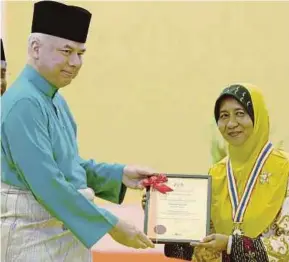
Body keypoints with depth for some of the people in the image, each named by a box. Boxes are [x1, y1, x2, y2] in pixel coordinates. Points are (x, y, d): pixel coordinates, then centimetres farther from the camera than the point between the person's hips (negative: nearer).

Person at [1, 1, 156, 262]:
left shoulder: (56, 100, 11)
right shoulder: (23, 104, -20)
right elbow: (47, 183, -25)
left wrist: (120, 174, 4)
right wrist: (111, 225, -22)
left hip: (68, 231, 9)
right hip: (34, 237, -9)